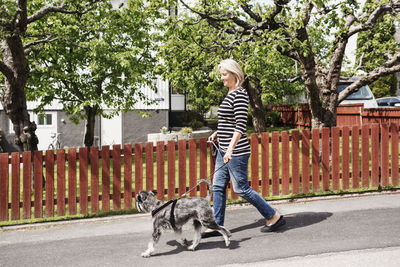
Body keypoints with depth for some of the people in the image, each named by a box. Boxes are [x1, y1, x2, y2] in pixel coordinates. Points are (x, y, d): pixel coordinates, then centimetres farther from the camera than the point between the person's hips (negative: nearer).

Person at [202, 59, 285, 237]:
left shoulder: (239, 94, -15)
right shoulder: (230, 94, 14)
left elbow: (241, 125, -23)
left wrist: (230, 149, -28)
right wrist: (217, 133, 19)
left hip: (236, 151, -10)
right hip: (224, 149, 10)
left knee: (241, 188, -2)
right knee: (218, 186, 10)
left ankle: (274, 217, 11)